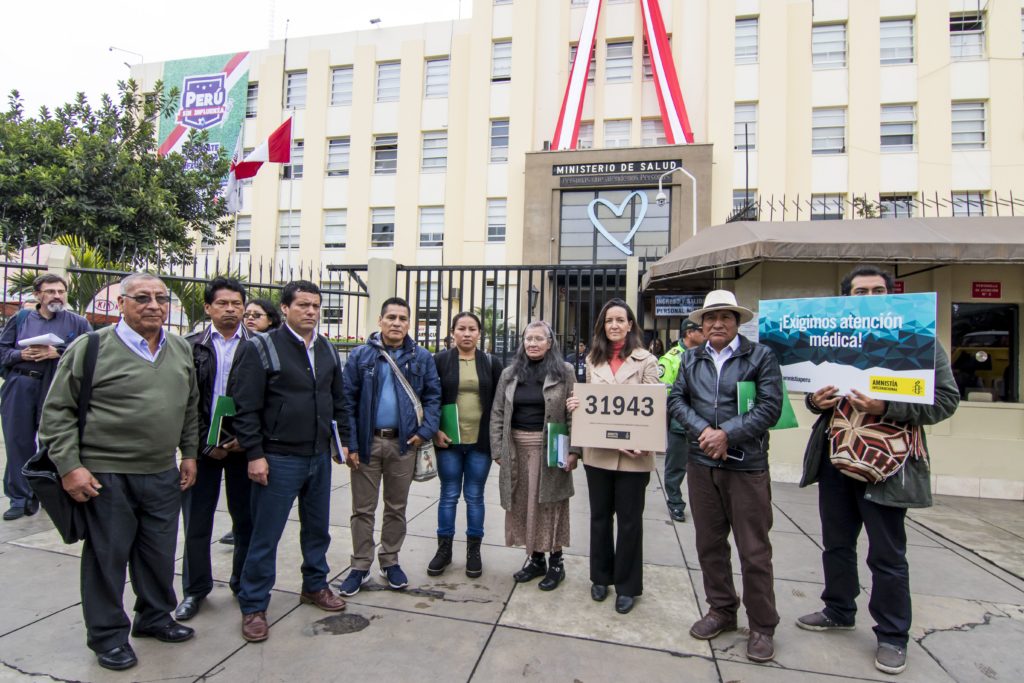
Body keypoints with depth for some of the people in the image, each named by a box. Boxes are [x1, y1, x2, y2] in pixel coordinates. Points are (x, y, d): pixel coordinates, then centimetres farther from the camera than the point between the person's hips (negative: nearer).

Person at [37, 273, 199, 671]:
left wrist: (189, 454, 13)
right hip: (105, 476, -4)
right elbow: (57, 411, -6)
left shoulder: (182, 350, 6)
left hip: (163, 475, 5)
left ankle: (155, 617, 36)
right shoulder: (90, 348, -9)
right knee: (107, 556, 10)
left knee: (160, 554, 16)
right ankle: (108, 634, 29)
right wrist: (69, 466, -11)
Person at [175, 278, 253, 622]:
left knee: (246, 518, 9)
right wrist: (206, 444, -7)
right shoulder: (191, 346, 1)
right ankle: (195, 589, 26)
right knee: (196, 519, 9)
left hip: (244, 444, 0)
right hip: (203, 445, 1)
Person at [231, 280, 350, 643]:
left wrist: (342, 439, 10)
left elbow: (339, 399, 15)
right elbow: (245, 406, -12)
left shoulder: (327, 349, 8)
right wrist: (255, 455, -15)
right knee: (265, 535, 5)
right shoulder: (262, 347, -10)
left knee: (318, 528, 18)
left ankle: (315, 585, 37)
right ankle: (253, 606, 22)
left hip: (320, 457, 6)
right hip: (278, 459, -6)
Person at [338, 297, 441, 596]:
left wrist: (425, 430, -9)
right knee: (363, 508, 9)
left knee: (396, 507, 14)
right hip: (367, 441, -1)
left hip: (403, 442, 1)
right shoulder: (361, 355, -2)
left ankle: (390, 562, 31)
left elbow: (433, 396, 4)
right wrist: (350, 443, -9)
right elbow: (347, 400, -3)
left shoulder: (422, 357, 1)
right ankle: (360, 566, 24)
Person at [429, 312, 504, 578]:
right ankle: (444, 549, 25)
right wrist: (434, 430, -7)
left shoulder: (491, 362, 4)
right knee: (448, 495, 9)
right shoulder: (440, 360, 1)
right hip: (449, 440, 0)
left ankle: (474, 550, 24)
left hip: (480, 441, 0)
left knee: (475, 496, 10)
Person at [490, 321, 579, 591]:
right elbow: (497, 414, 7)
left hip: (550, 450, -3)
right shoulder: (510, 373, 7)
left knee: (550, 505, 5)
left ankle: (555, 563, 21)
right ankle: (535, 558, 27)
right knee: (525, 505, 10)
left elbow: (573, 414, -5)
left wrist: (574, 450, -11)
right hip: (517, 449, 4)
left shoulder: (564, 371, -2)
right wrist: (497, 449, 0)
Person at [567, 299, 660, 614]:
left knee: (629, 520, 8)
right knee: (600, 516, 15)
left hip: (633, 454, -3)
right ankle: (600, 576, 33)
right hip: (597, 452, 4)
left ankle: (627, 585, 25)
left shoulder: (646, 360, -3)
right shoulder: (593, 359, 8)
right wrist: (576, 403, -8)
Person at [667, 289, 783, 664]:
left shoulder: (761, 355, -3)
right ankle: (721, 610, 33)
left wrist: (728, 434, -17)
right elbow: (676, 399, 4)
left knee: (754, 549, 5)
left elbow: (770, 406, -10)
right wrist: (702, 429, -12)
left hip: (747, 465, -4)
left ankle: (762, 626, 23)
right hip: (701, 463, 4)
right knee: (709, 543, 14)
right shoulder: (691, 359, 9)